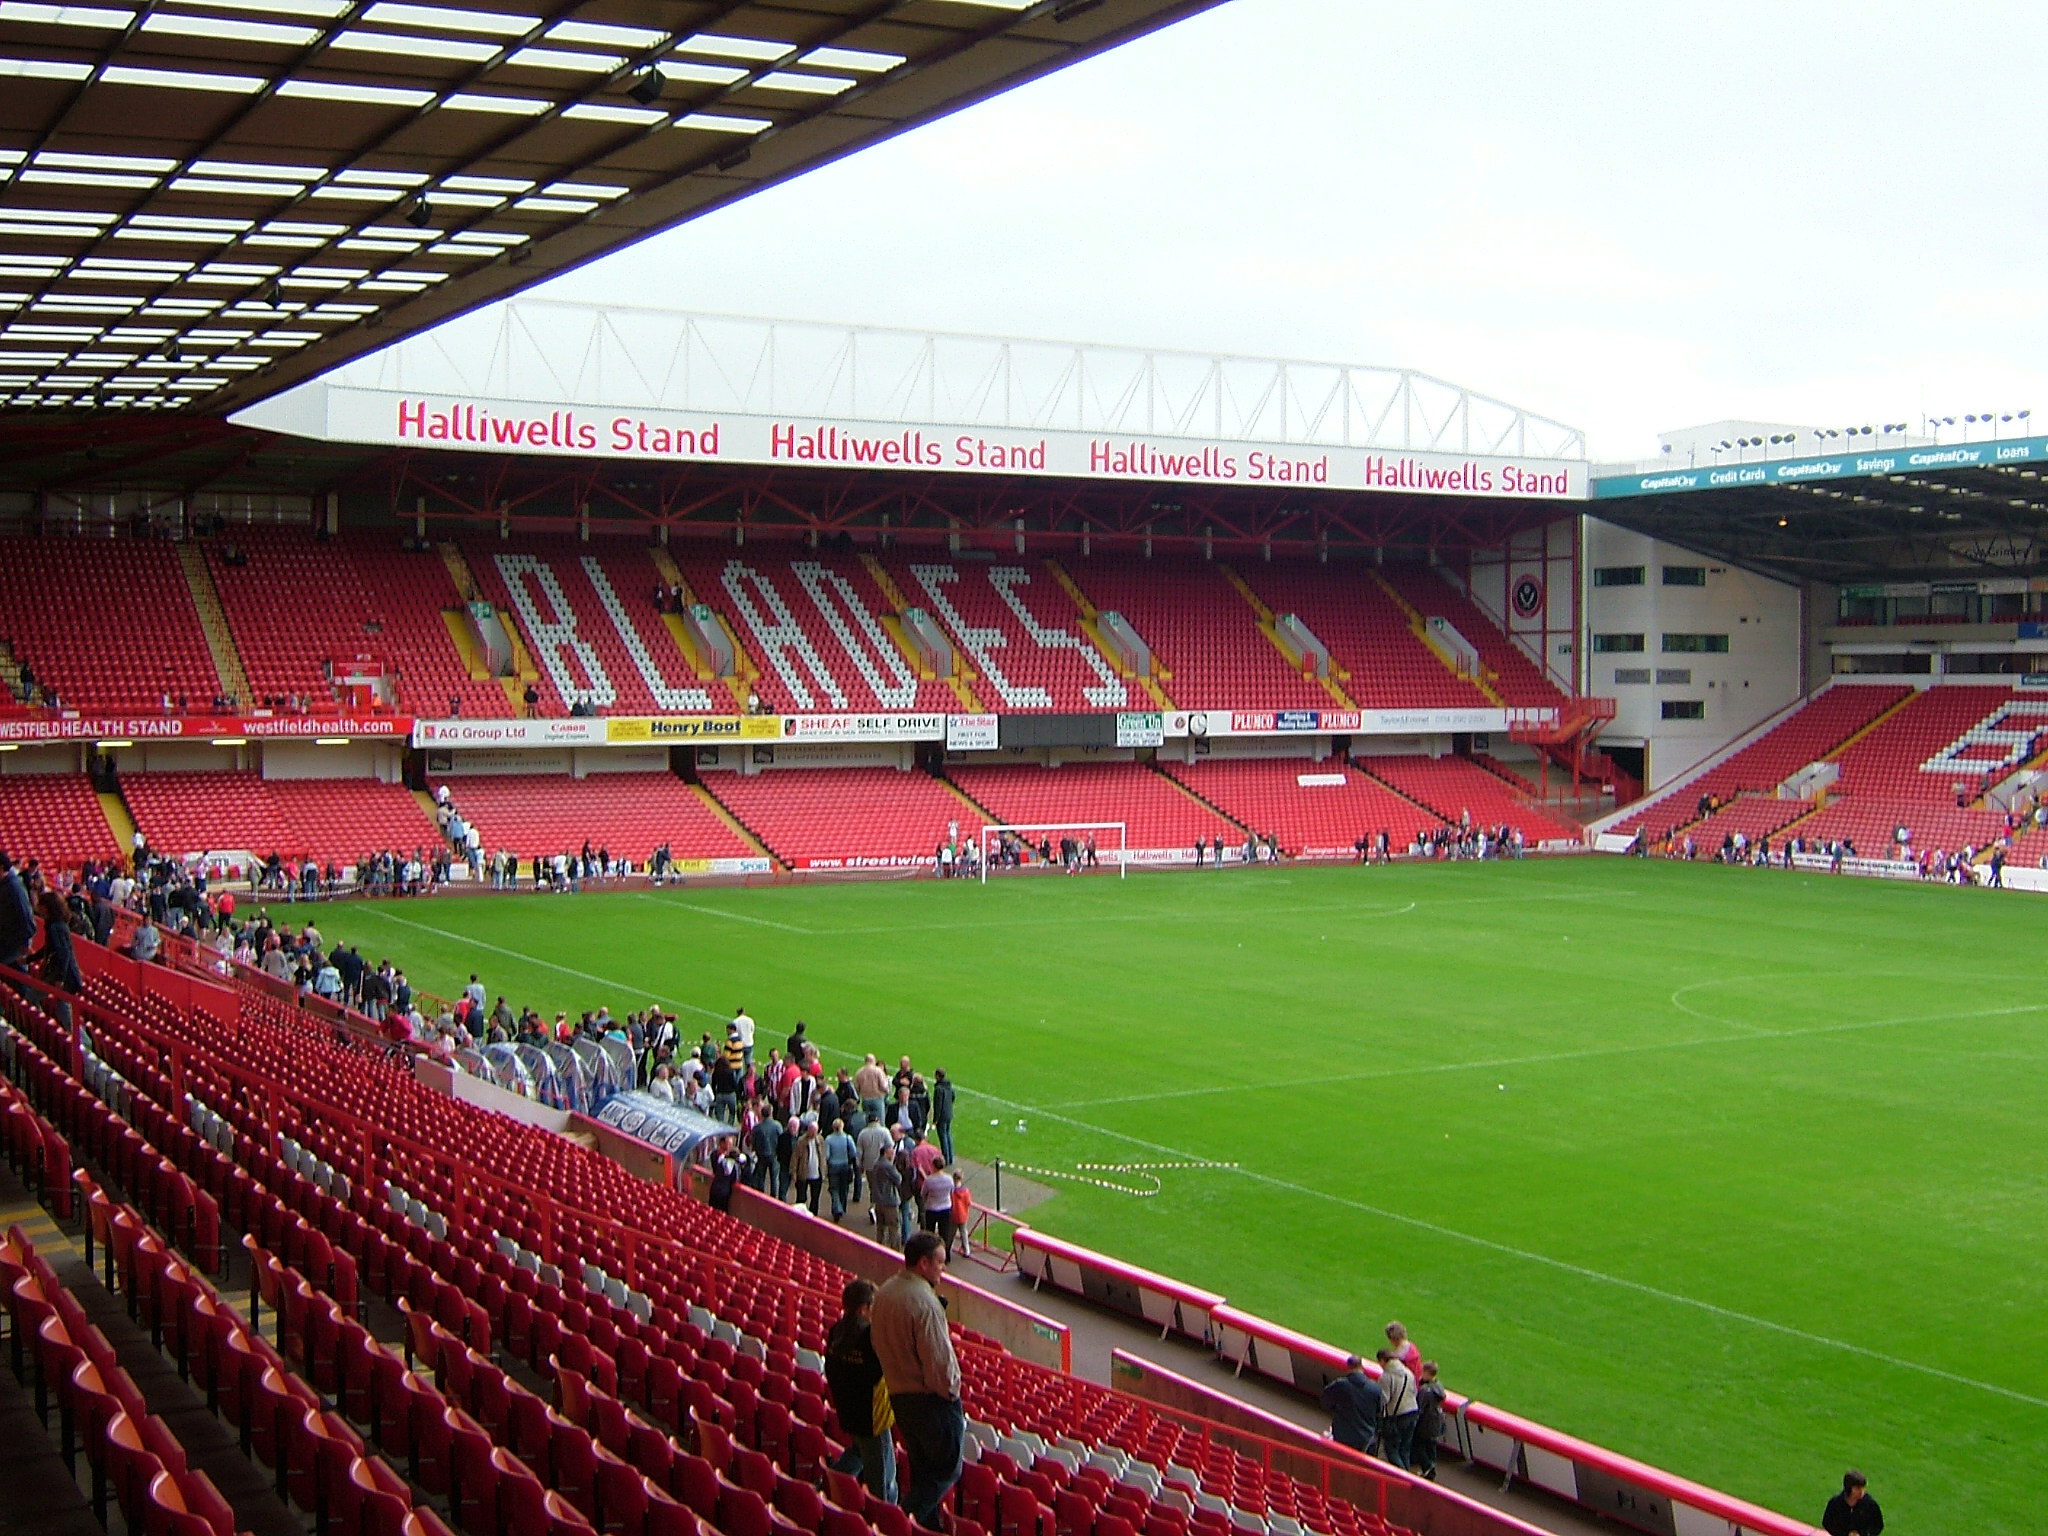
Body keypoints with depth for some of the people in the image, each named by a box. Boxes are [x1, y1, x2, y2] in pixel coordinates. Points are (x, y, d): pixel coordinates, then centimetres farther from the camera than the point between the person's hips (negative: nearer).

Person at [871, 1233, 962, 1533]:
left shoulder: (884, 1294, 5)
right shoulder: (923, 1301, -23)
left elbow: (879, 1344, 14)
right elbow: (938, 1359, -23)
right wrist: (950, 1391, -7)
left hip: (898, 1394, 9)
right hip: (931, 1397, -9)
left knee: (921, 1468, 19)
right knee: (947, 1468, 4)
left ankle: (929, 1525, 24)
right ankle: (903, 1516, -4)